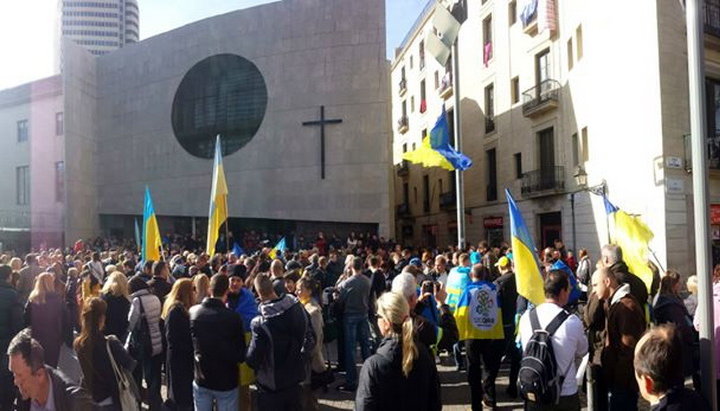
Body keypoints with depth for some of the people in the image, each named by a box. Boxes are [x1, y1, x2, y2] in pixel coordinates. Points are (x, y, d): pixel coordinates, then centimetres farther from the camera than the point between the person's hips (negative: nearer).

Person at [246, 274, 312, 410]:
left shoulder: (261, 323, -28)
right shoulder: (298, 308, -11)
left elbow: (252, 359, -19)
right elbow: (310, 338, 0)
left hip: (272, 385, -4)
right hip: (295, 378, 5)